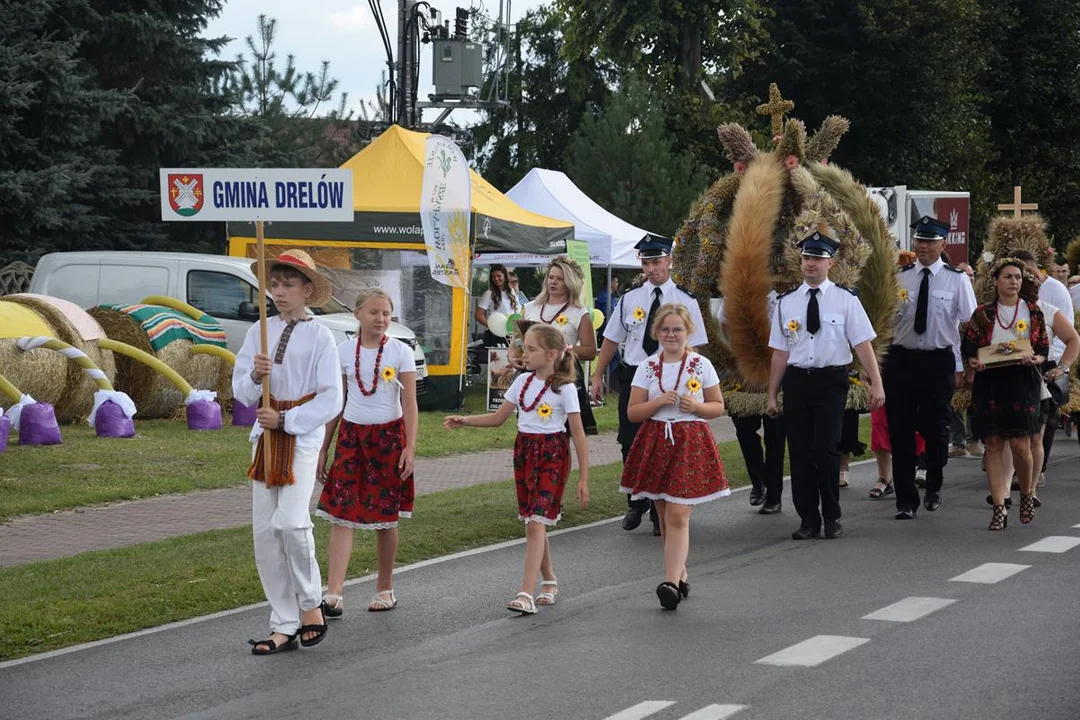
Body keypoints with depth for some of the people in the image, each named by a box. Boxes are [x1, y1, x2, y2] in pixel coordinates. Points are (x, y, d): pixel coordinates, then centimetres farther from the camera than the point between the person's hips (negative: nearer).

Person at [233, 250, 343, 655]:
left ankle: (311, 605, 3)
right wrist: (255, 376, -13)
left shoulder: (320, 337, -3)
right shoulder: (259, 332, 8)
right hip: (266, 437, 5)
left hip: (302, 438, -5)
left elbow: (331, 400, -6)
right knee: (265, 531, 2)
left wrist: (285, 420, -14)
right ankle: (284, 628, 9)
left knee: (290, 522, -20)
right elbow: (241, 393, 8)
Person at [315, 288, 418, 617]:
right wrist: (322, 449, 9)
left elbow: (409, 404, -4)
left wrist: (410, 447, -13)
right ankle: (334, 594, -14)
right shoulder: (344, 352, 4)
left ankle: (385, 589, 21)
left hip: (388, 435, -1)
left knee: (385, 517, 6)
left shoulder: (400, 352, -2)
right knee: (340, 513, -8)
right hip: (351, 435, 2)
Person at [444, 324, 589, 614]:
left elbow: (579, 436, -9)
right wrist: (464, 421, 3)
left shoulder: (564, 388, -10)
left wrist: (583, 479, -10)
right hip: (524, 453, 6)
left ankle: (526, 594, -20)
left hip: (552, 456, -6)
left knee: (535, 523, -14)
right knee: (532, 524, 10)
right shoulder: (523, 382, 7)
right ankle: (549, 582, 27)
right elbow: (498, 417, 16)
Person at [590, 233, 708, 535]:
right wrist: (598, 375, 9)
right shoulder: (630, 299, 6)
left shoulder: (685, 301, -1)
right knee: (630, 443, 4)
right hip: (632, 376, 2)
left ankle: (660, 514, 12)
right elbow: (611, 339, 12)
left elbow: (693, 348, -4)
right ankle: (636, 504, 23)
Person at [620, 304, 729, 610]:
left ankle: (671, 582, -18)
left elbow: (718, 406, 7)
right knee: (665, 517, 10)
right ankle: (680, 574, 26)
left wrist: (696, 407, -13)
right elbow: (633, 412, 2)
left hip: (691, 444, -3)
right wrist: (659, 402, -14)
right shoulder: (647, 367, 4)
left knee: (677, 516, -12)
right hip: (656, 443, 3)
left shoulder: (701, 365, 1)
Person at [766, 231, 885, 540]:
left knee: (825, 449, -11)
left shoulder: (845, 299, 0)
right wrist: (772, 395, 8)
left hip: (831, 381, -3)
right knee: (800, 452, 4)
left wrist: (875, 384, -12)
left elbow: (864, 344, -5)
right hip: (796, 381, 3)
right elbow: (780, 352, 9)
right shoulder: (786, 303, 8)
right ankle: (808, 520, 15)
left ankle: (831, 517, 7)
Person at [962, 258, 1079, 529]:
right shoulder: (982, 314, 10)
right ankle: (999, 507, -2)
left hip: (1024, 382, -2)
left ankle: (1027, 495, 19)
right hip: (989, 383, 2)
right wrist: (973, 363, -10)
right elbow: (968, 349, 11)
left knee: (1021, 445, -8)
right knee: (993, 444, -3)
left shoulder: (1038, 311, 6)